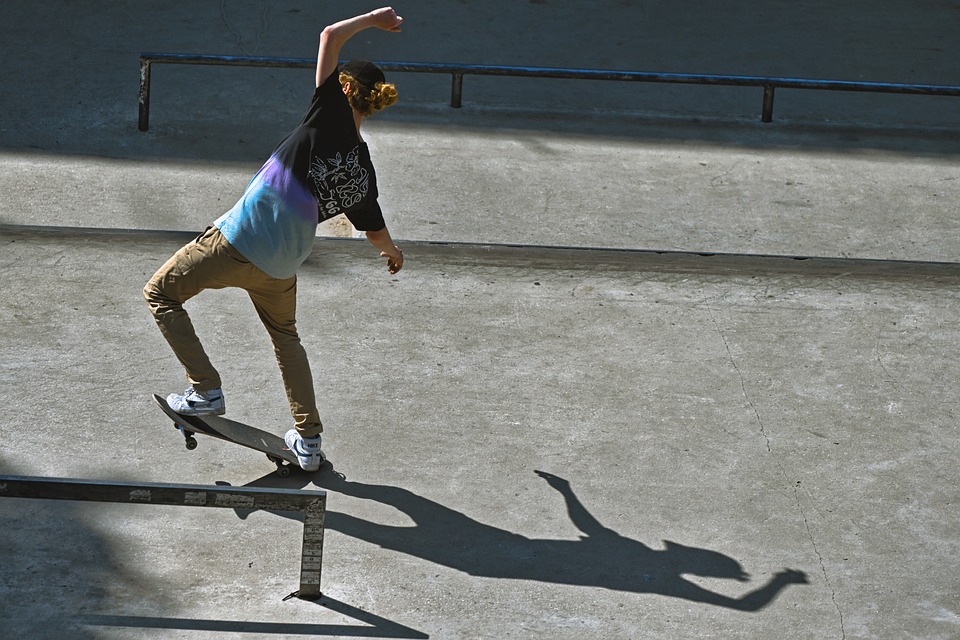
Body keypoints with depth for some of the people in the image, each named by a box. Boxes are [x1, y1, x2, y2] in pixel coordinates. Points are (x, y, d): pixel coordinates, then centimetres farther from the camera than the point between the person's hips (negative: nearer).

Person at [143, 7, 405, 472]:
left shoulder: (331, 120, -9)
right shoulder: (363, 170, 6)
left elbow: (329, 37, -9)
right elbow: (375, 230, 22)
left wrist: (373, 19, 7)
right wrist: (393, 252, 44)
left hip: (239, 240, -6)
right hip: (281, 266, 6)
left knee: (161, 294, 13)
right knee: (285, 335, 30)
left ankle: (207, 390, 5)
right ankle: (308, 441, 26)